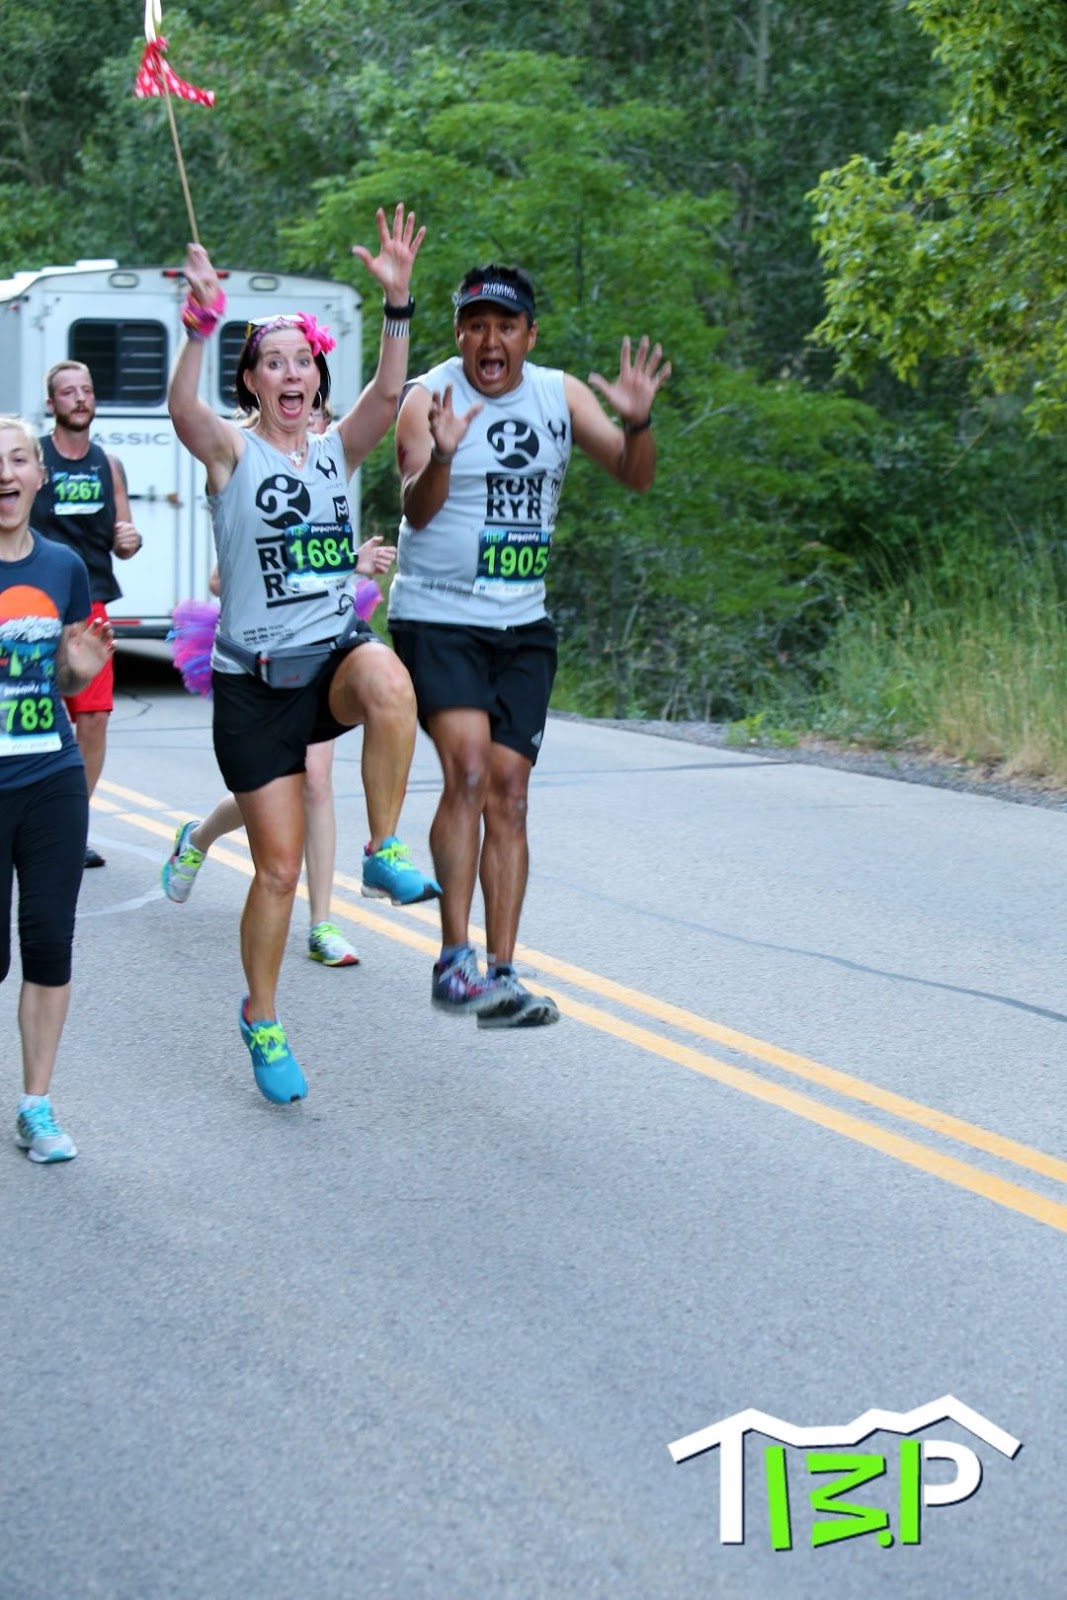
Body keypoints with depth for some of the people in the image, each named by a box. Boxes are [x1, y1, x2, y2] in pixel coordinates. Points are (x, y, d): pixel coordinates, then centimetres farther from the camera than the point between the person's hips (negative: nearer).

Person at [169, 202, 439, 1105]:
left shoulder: (337, 452, 7)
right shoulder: (231, 451, -2)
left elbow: (389, 393, -11)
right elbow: (183, 410, -24)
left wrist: (397, 302, -25)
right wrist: (201, 325, -40)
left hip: (333, 660, 2)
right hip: (252, 682, -2)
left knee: (388, 679, -36)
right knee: (279, 867, 0)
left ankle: (385, 852, -20)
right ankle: (261, 1020, 22)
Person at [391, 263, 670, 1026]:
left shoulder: (561, 395, 5)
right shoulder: (429, 397, -8)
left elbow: (636, 476, -1)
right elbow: (417, 510, -21)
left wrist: (638, 421, -21)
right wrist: (441, 455, -42)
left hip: (524, 626, 5)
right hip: (436, 616, -4)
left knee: (508, 792, 3)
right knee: (468, 770, -20)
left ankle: (501, 977, 7)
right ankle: (454, 959, -17)